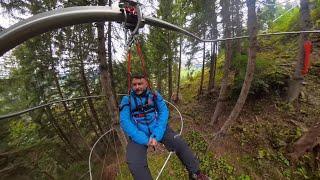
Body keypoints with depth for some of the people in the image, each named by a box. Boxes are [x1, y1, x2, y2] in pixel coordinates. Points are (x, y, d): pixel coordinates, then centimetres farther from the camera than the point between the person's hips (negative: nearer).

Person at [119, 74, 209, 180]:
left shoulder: (154, 95, 1)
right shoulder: (127, 99, -1)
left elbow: (164, 112, -7)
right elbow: (125, 122, -10)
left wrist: (156, 135, -20)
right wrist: (144, 140, -20)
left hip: (158, 129, 1)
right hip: (139, 134, 0)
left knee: (180, 143, -12)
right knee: (135, 165, -23)